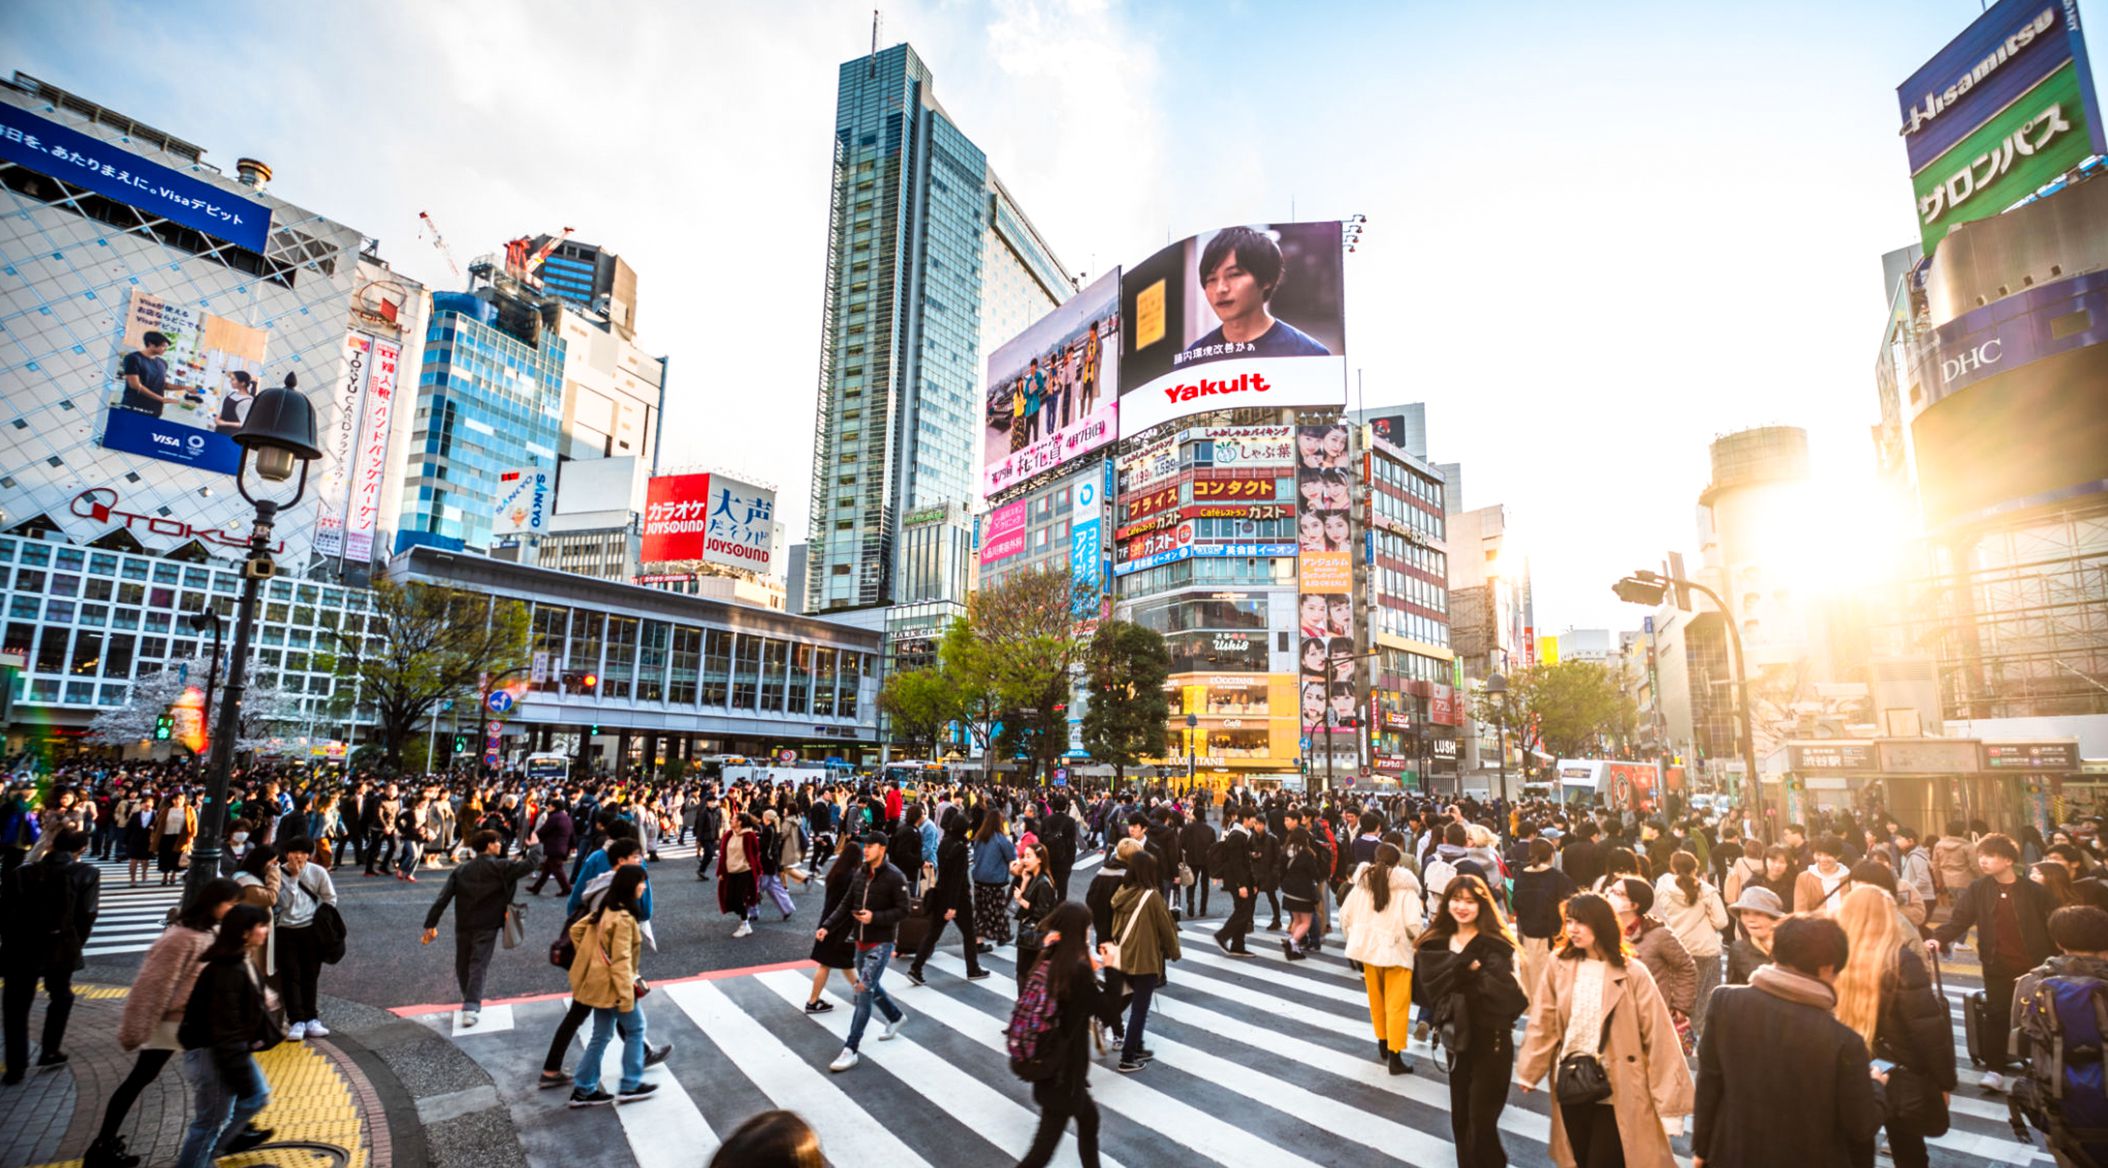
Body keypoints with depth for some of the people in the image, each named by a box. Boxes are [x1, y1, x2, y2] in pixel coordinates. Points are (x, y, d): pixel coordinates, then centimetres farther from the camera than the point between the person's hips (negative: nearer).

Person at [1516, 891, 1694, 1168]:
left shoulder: (1632, 973, -11)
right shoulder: (1559, 966, -3)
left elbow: (1657, 1033, -10)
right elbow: (1543, 1022, 1)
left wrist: (1669, 1095, -11)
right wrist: (1529, 1072, -1)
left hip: (1616, 1091, -3)